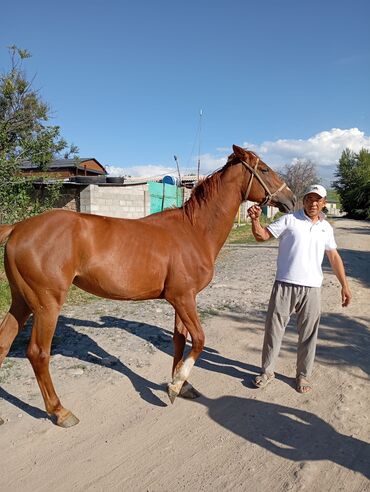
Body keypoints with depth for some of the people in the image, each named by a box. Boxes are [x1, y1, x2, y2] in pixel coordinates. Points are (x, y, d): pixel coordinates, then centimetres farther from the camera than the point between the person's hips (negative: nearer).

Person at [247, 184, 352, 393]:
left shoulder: (326, 227, 11)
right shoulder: (289, 220, -1)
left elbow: (334, 257, 16)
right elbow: (262, 235, -5)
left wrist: (345, 285, 13)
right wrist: (255, 219, -24)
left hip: (312, 289, 3)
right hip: (284, 285, -3)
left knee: (308, 334, 11)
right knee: (274, 329, 6)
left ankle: (304, 375, 29)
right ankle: (267, 370, 24)